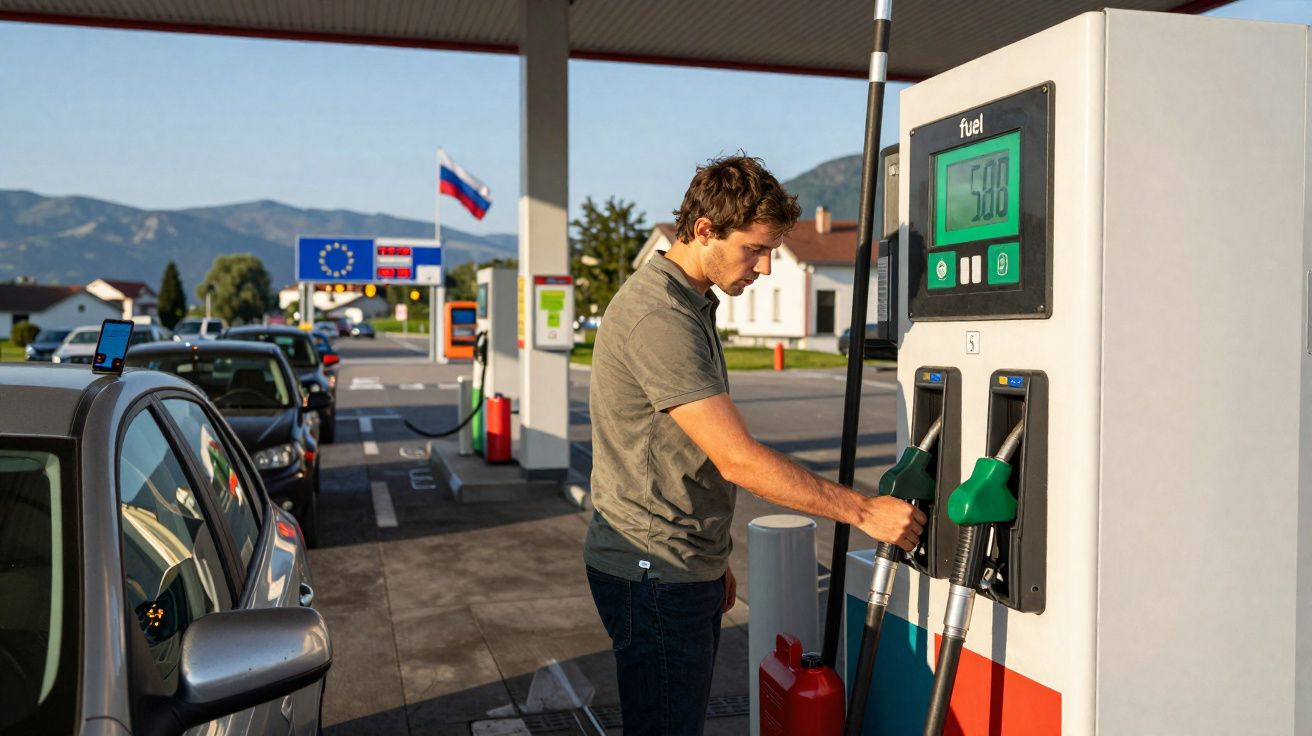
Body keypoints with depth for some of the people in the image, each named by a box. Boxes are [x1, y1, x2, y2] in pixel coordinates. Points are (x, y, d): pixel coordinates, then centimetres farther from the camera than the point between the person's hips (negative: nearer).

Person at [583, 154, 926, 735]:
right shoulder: (659, 317, -21)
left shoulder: (691, 305, 14)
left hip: (687, 566, 10)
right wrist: (863, 511, -19)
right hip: (653, 575, -10)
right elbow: (738, 459, -25)